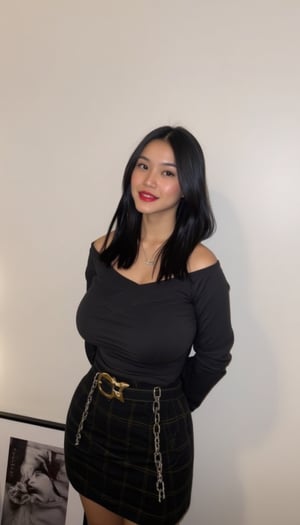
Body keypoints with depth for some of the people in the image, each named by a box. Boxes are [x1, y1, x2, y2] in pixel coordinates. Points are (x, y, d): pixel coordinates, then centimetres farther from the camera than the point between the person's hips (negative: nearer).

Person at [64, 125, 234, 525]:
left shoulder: (200, 269, -20)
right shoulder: (104, 250, -6)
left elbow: (213, 356, -7)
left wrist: (169, 404, 4)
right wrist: (106, 382, 11)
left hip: (157, 429, -4)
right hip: (90, 415, 5)